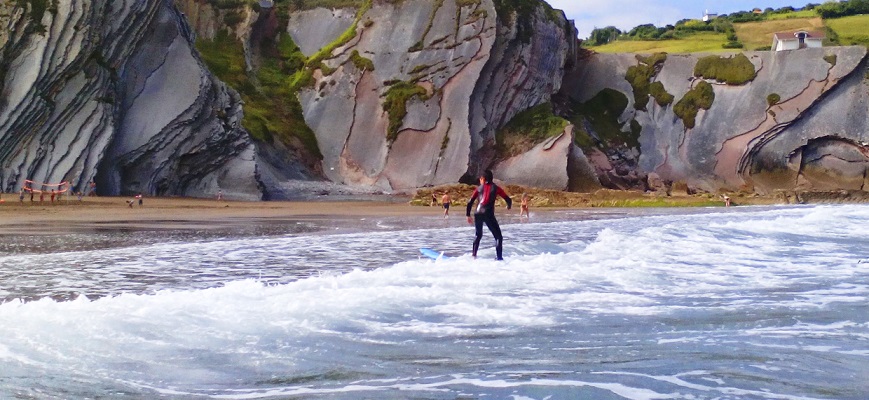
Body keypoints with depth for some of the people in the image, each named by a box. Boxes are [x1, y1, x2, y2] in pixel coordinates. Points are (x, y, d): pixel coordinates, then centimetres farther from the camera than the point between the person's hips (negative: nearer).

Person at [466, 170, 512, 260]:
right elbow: (508, 200, 6)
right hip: (488, 214, -3)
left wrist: (468, 215, 14)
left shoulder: (479, 188, 14)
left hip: (478, 214, 4)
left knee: (478, 235, 26)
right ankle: (499, 257, -12)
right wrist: (509, 206, 28)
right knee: (498, 237, 1)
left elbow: (470, 202, 8)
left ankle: (474, 254, 24)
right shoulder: (495, 188, 8)